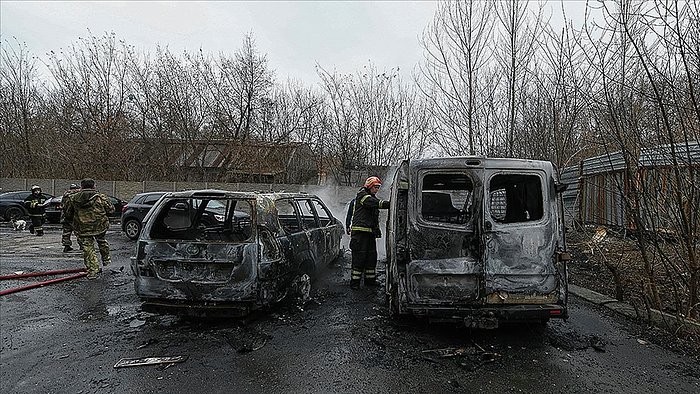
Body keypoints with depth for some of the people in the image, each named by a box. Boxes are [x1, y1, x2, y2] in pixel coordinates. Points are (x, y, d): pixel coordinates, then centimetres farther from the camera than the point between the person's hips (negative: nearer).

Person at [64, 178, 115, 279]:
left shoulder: (73, 199, 3)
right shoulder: (100, 197, -6)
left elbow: (68, 215, 10)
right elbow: (111, 209, 0)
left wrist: (74, 223, 28)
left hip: (82, 229, 0)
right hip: (100, 226, 0)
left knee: (87, 249, 6)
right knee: (101, 241, 27)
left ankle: (93, 269, 2)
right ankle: (106, 259, 37)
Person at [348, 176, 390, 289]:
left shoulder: (372, 197, 23)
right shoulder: (362, 195, -7)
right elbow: (377, 203, -23)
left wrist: (377, 229, 21)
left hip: (370, 232, 9)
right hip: (360, 231, -9)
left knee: (372, 256, 9)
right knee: (359, 257, -8)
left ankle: (370, 279, 19)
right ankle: (354, 281, -3)